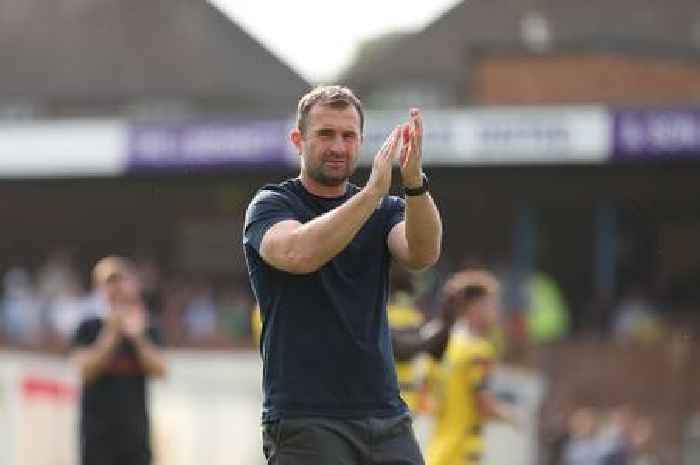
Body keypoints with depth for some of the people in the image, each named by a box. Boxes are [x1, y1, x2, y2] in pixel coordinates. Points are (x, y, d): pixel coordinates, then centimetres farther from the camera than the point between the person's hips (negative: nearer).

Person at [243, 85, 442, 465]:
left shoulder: (384, 211, 13)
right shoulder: (270, 206, 1)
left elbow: (423, 254, -10)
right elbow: (298, 253, -23)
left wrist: (415, 184, -27)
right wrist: (373, 193, -29)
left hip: (386, 419, 5)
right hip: (304, 422, -5)